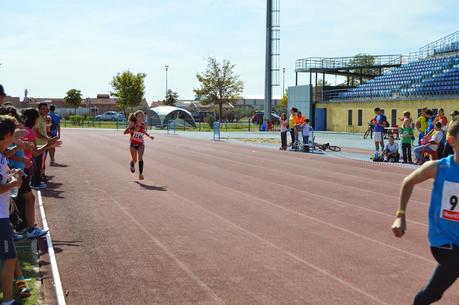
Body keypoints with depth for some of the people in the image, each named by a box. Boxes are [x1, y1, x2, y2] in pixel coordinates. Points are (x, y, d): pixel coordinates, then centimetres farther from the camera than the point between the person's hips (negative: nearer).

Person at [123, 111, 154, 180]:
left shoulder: (143, 125, -8)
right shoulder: (133, 124, -16)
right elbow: (125, 132, -15)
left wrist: (149, 136, -2)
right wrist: (130, 127, -32)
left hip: (141, 144, 1)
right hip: (133, 144, -1)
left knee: (140, 158, -20)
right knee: (134, 160, 10)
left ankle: (140, 174, -20)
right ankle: (132, 164, 48)